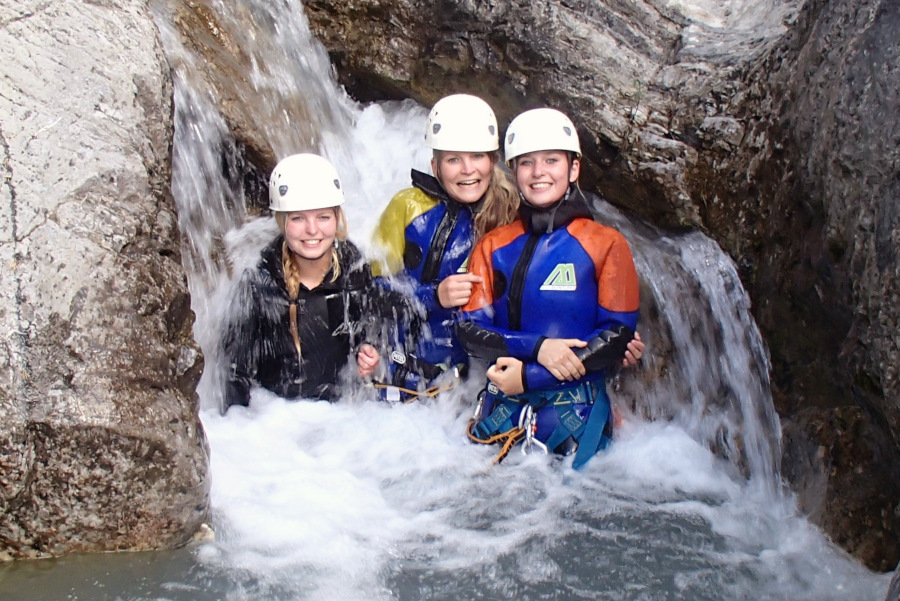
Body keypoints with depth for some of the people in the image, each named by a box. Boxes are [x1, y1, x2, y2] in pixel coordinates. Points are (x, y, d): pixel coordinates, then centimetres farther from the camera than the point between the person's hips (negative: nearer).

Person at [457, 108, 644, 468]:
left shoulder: (606, 244, -1)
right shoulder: (492, 247, 7)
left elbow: (619, 336, -6)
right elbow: (470, 331, 1)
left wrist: (528, 376, -12)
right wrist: (537, 347, -17)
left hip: (575, 411, -2)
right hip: (501, 410, 2)